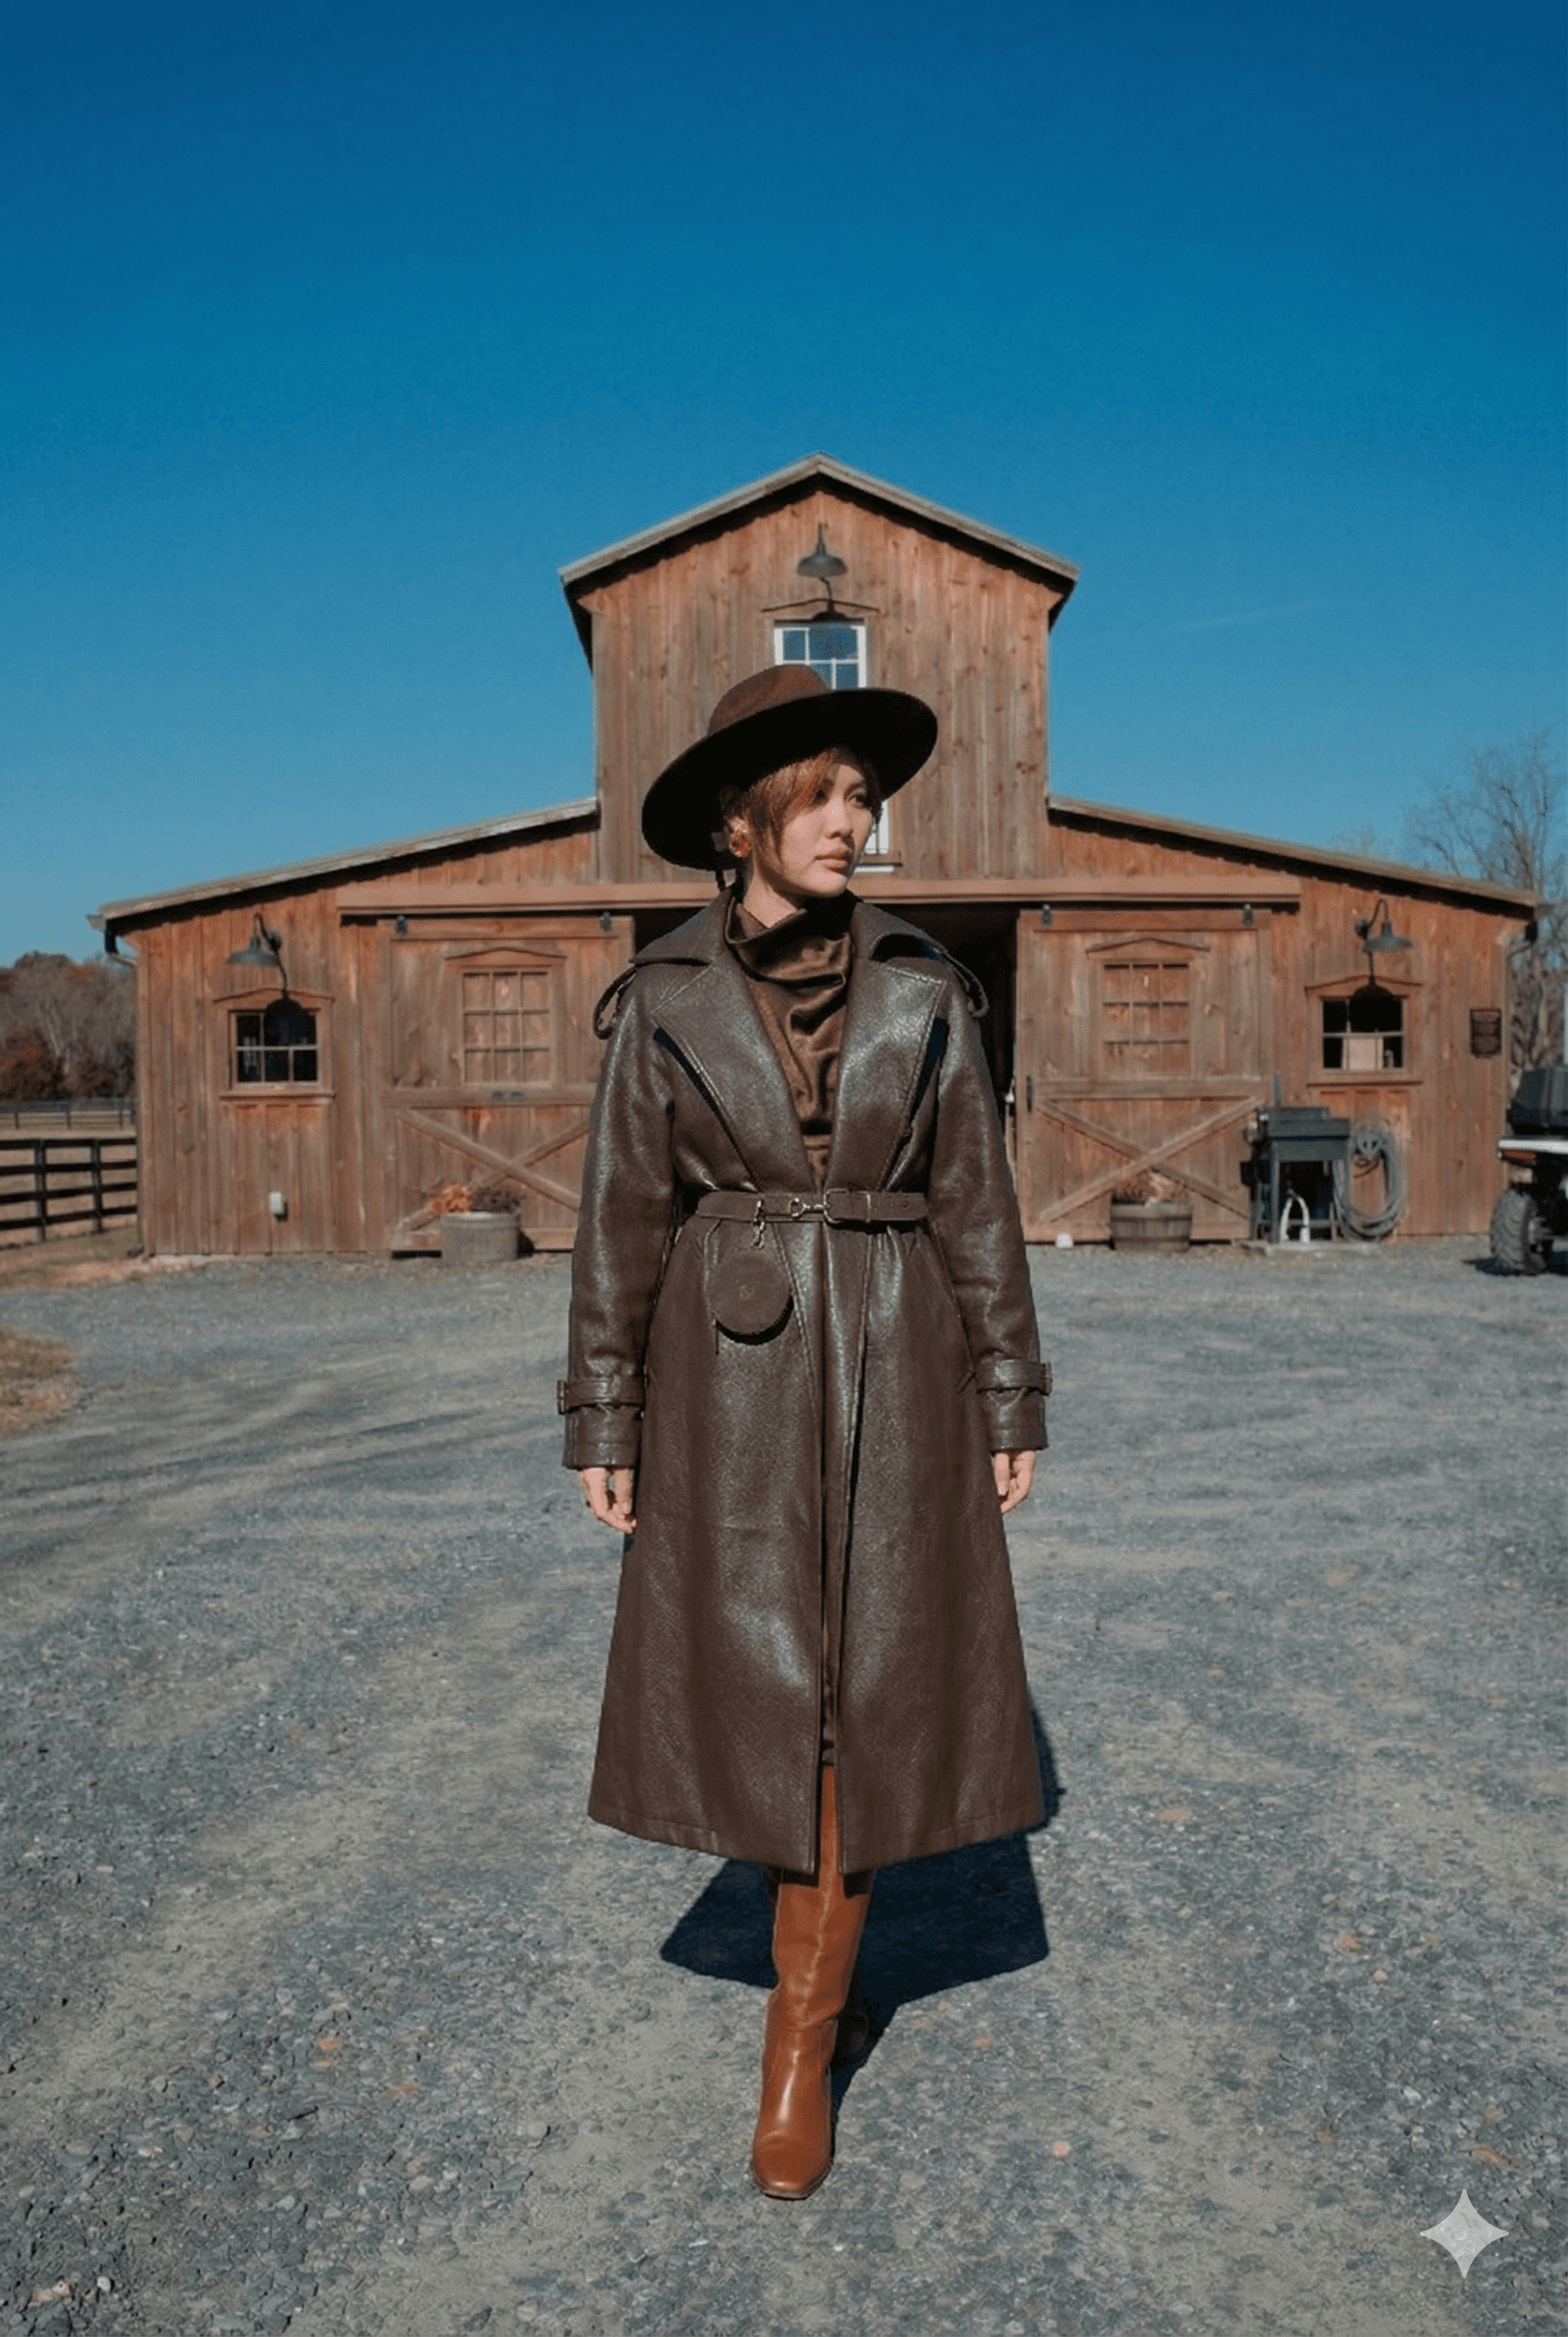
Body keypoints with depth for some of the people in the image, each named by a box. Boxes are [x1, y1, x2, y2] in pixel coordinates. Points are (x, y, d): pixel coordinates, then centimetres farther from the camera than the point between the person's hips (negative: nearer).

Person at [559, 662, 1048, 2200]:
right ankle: (825, 1973, 37)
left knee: (859, 1691, 1)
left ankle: (798, 2048, 18)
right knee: (753, 1691, 7)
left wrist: (1010, 1404, 3)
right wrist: (603, 1423, -1)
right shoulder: (663, 997, -1)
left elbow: (974, 1205, 4)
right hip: (729, 1378, 0)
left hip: (892, 1377, 1)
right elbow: (621, 1218, 1)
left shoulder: (925, 989, 2)